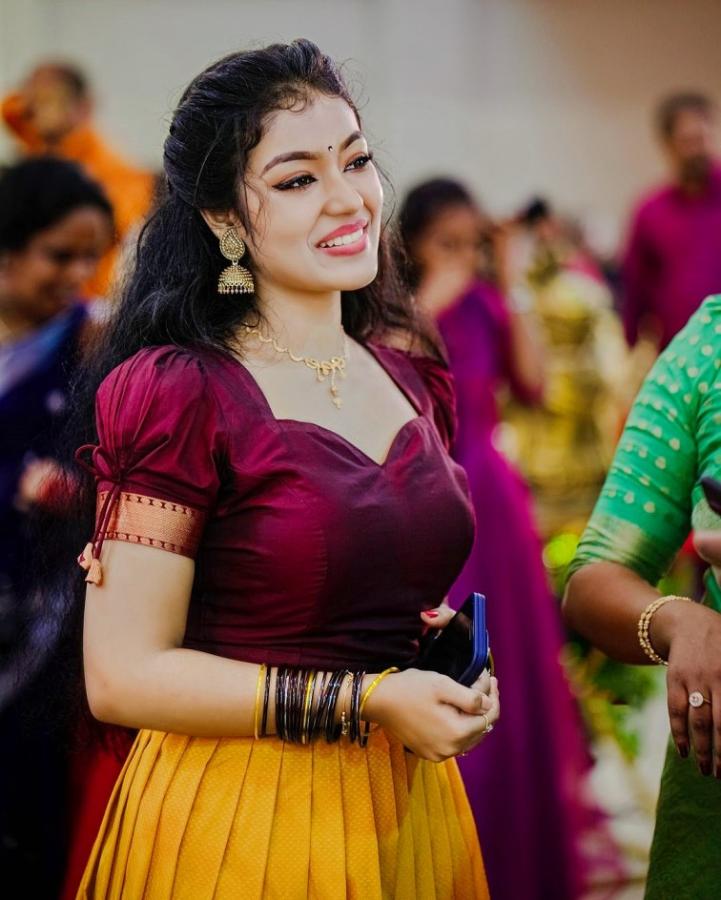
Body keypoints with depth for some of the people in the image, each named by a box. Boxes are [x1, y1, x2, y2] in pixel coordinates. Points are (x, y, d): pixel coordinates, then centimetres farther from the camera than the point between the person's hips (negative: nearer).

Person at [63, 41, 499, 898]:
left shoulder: (410, 375, 6)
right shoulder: (180, 395, -14)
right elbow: (122, 676, -17)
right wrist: (365, 701, -21)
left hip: (409, 812, 6)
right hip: (237, 822, -6)